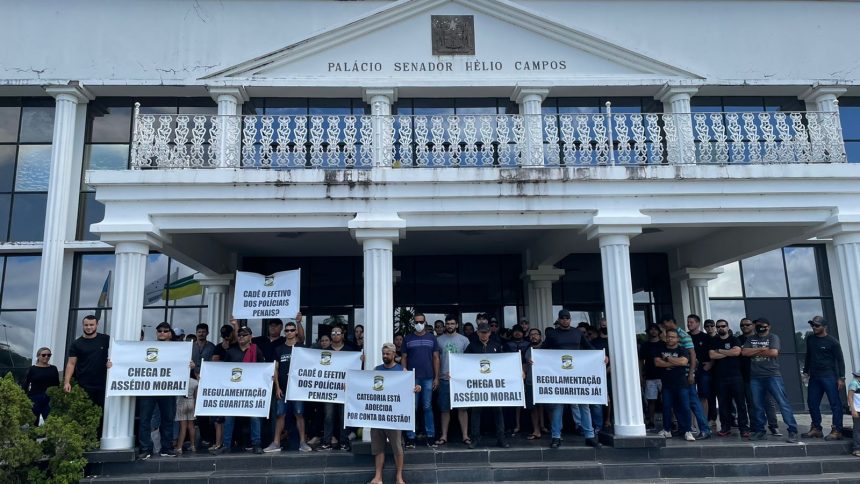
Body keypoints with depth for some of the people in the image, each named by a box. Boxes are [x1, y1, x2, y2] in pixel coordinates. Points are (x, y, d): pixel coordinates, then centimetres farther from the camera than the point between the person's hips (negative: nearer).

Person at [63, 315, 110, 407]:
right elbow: (71, 364, 3)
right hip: (83, 386, 0)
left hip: (102, 385, 0)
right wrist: (67, 382, -8)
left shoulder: (105, 340, 5)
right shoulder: (77, 344, 5)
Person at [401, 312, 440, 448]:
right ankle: (410, 437, 6)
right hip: (412, 378, 0)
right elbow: (404, 358, 7)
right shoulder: (407, 339, 6)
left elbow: (436, 358, 7)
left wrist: (436, 377, 1)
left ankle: (431, 436, 10)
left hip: (428, 378, 0)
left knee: (428, 407, 3)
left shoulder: (431, 338, 7)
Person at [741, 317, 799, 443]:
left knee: (783, 403, -8)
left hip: (773, 376, -4)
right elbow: (744, 352, 0)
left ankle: (793, 432, -5)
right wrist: (761, 349, -8)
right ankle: (760, 432, 15)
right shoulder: (751, 339, 15)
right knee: (757, 405, 7)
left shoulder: (773, 337, 3)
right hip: (755, 377, 4)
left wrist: (755, 352, -2)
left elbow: (774, 352, -14)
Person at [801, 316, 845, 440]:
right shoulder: (810, 339, 12)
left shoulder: (832, 341, -5)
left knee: (835, 403, -4)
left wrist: (841, 378, -12)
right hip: (814, 377, 6)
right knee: (812, 403, 7)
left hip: (829, 377, -6)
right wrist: (806, 371, 19)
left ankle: (837, 431, -1)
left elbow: (840, 360, -6)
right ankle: (816, 429, 17)